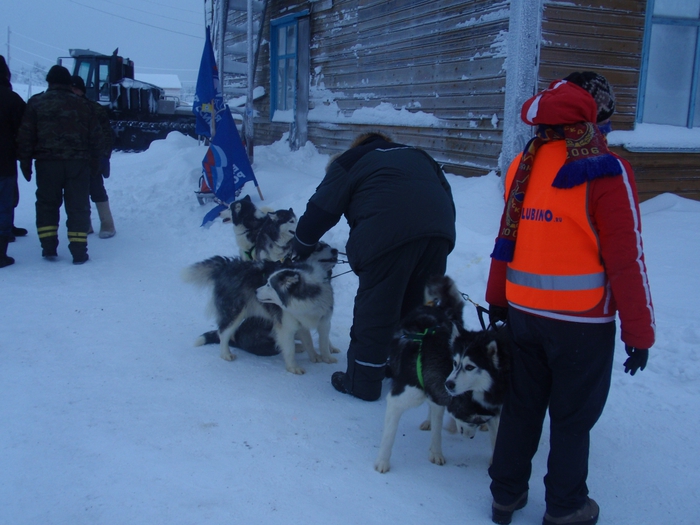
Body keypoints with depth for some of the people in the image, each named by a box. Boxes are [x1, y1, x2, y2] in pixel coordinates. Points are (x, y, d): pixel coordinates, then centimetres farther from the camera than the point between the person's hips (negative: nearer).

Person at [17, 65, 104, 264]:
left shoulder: (36, 103, 2)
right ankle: (78, 251, 0)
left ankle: (49, 247, 11)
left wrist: (25, 162, 5)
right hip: (78, 163, 1)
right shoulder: (83, 105, 7)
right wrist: (94, 161, 16)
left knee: (47, 204, 13)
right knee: (78, 206, 4)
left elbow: (25, 136, -2)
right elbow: (95, 137, 8)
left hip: (47, 163, 0)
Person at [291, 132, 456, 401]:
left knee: (375, 309, 5)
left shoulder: (351, 160, 21)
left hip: (389, 233, -5)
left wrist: (301, 247, 31)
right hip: (440, 232, 5)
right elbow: (447, 200, 27)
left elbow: (321, 209, 17)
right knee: (419, 306, 20)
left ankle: (362, 382, 15)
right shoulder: (418, 156, 35)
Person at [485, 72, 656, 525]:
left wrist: (497, 300, 17)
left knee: (522, 406, 18)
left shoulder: (525, 163, 3)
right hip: (583, 320, -5)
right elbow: (627, 261, -15)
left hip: (525, 312, 5)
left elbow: (507, 239, 7)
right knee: (573, 417, 11)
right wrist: (640, 333, -7)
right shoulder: (605, 172, -14)